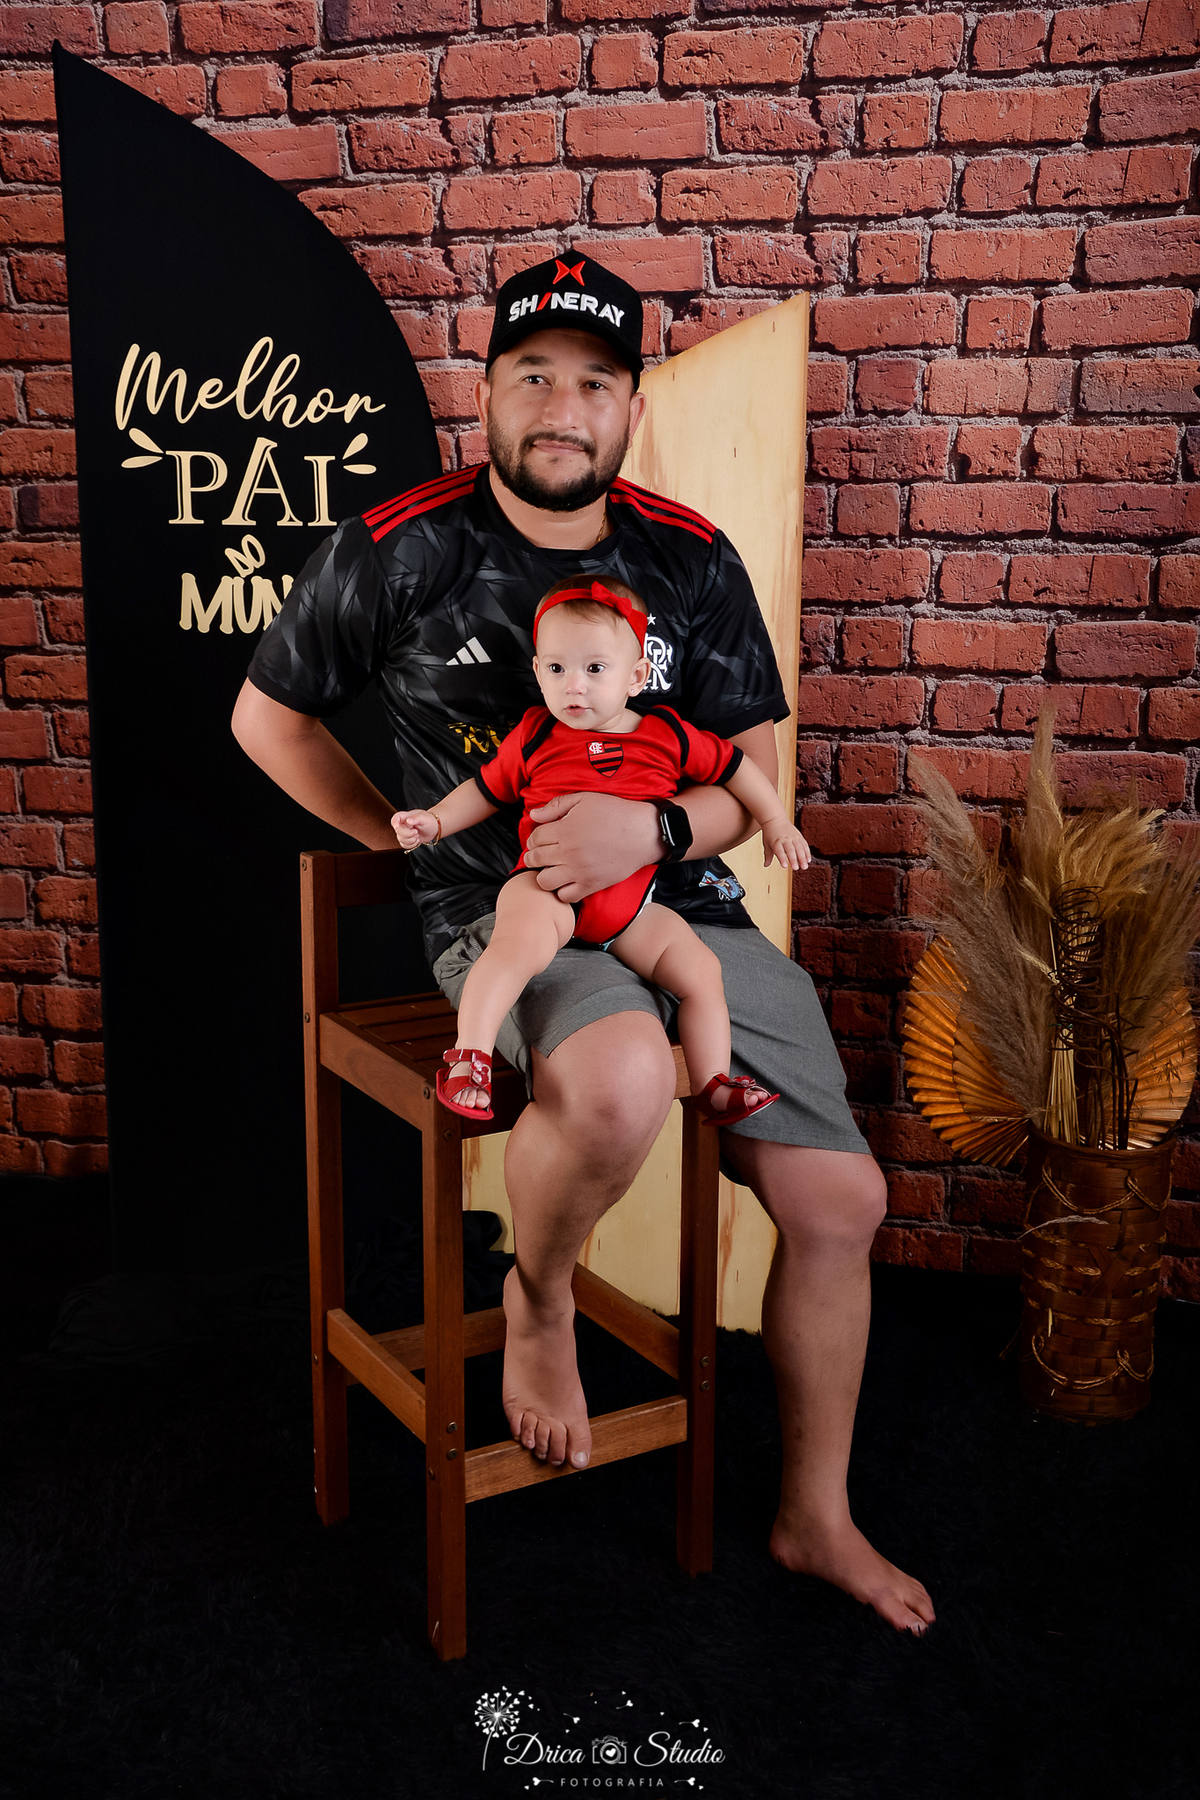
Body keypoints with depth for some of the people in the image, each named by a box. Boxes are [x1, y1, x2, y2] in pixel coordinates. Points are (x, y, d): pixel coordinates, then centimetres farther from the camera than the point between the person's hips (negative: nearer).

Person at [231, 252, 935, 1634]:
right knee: (619, 1081, -39)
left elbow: (760, 772, 7)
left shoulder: (691, 562, 4)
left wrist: (656, 829, -14)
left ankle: (814, 1517, 23)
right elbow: (266, 716, 10)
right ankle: (537, 1297, -1)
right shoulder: (397, 553, -3)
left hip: (684, 906, 5)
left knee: (840, 1197, -1)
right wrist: (411, 838, 3)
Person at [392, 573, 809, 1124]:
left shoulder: (667, 735, 3)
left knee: (701, 970, -7)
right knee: (522, 940, -35)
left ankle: (714, 1090, 7)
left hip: (632, 903, 3)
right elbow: (487, 788, 14)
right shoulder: (534, 736, 1)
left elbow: (734, 766, 16)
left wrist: (775, 822, 15)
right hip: (547, 887, -3)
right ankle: (469, 1055, -27)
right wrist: (434, 821, 3)